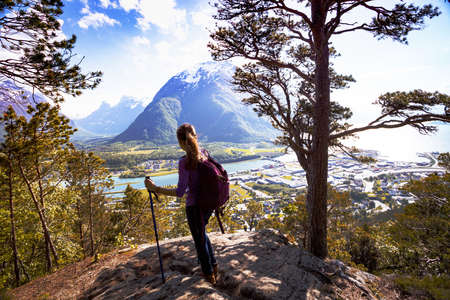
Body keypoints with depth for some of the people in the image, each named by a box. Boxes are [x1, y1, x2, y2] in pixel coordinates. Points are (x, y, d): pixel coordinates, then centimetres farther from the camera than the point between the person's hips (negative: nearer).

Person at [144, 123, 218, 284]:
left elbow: (180, 192, -24)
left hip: (194, 207, -6)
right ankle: (213, 265, 44)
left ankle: (209, 274, 39)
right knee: (201, 233, 31)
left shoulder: (184, 162, -23)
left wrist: (155, 188, -20)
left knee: (200, 240, 18)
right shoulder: (205, 154, -4)